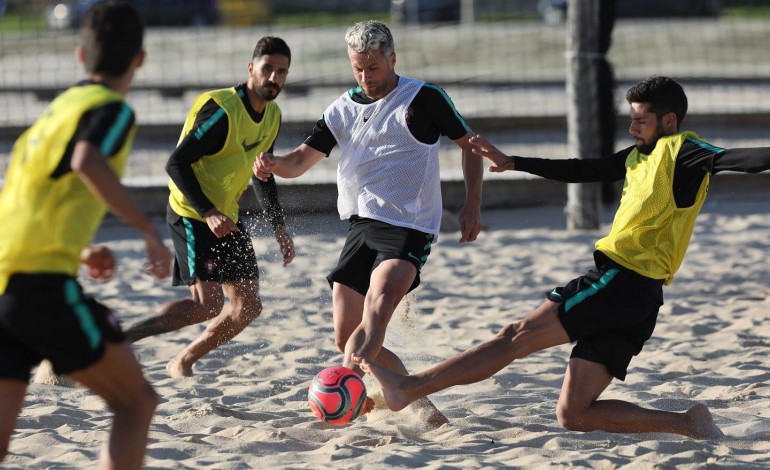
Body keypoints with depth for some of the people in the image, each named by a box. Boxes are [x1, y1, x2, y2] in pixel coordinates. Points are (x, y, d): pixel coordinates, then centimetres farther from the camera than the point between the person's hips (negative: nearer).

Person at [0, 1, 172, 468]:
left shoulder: (54, 110, 25)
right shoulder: (112, 109, 0)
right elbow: (88, 162, -23)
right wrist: (150, 229, -19)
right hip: (43, 281, -7)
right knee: (137, 401, 7)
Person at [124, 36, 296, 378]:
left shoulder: (272, 117, 6)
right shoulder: (222, 112, -21)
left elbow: (264, 178, 20)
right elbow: (177, 164, -23)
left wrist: (279, 228, 16)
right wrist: (208, 213, -29)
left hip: (227, 217, 9)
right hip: (192, 215, -9)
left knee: (248, 307, 5)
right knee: (208, 304, -20)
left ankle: (182, 362, 19)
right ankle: (118, 340, -13)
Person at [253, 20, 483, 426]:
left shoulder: (424, 99, 0)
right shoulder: (343, 109, 14)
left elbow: (469, 143, 8)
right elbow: (302, 159, 11)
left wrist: (473, 205, 0)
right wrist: (273, 164, -12)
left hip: (408, 228, -7)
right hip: (360, 226, 7)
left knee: (379, 303, -33)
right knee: (347, 338, 1)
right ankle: (421, 405, 15)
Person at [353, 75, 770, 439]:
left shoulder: (681, 150, -4)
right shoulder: (638, 155, 23)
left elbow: (729, 159, -21)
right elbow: (580, 171, 31)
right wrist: (513, 163, 32)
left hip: (622, 281, -9)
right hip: (633, 297, 9)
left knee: (518, 337, -7)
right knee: (573, 415, 4)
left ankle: (407, 388, -4)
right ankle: (689, 424, -2)